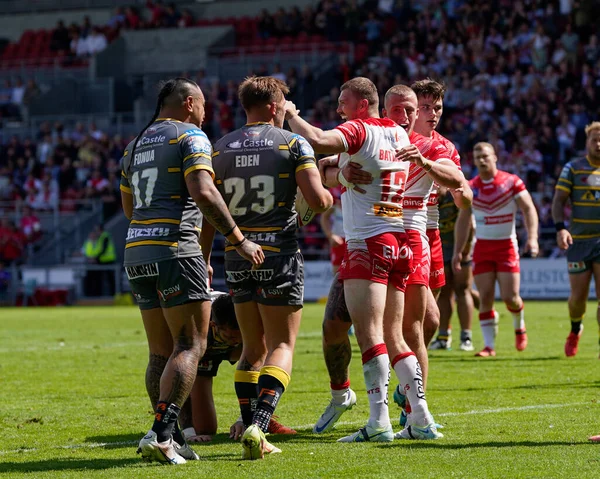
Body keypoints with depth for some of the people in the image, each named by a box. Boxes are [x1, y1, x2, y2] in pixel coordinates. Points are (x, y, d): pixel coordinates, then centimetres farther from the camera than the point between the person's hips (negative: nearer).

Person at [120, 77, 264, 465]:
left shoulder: (136, 145, 20)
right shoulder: (190, 136, -3)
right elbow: (203, 193, -16)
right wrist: (238, 239, -13)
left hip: (137, 250, 8)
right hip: (175, 248, -8)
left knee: (162, 353, 11)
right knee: (191, 346, -7)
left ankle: (169, 440, 10)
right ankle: (160, 434, -19)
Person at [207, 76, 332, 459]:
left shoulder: (220, 149, 7)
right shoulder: (293, 143, -4)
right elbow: (318, 200, -13)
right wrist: (330, 196, 10)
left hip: (237, 256, 4)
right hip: (280, 254, -4)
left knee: (253, 349, 14)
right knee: (282, 346, 1)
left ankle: (252, 435, 6)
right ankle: (258, 425, -19)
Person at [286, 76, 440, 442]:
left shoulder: (359, 131, -8)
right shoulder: (398, 133, 16)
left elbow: (317, 140, -25)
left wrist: (291, 115, -7)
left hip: (369, 243, -8)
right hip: (400, 242, 8)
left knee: (369, 332, -11)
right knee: (393, 336, 10)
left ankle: (379, 421, -18)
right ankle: (422, 419, 6)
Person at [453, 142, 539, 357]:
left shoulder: (511, 182, -4)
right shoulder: (471, 187, 4)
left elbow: (528, 209, -8)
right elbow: (463, 220, 11)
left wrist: (532, 238, -21)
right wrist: (458, 251, 8)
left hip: (506, 246, -2)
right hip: (482, 248, 2)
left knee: (510, 297, -7)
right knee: (485, 298, -5)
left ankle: (519, 327, 24)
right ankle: (489, 345, -1)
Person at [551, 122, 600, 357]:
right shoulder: (573, 169, 3)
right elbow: (559, 200, -1)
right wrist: (560, 228, -16)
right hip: (579, 240, 0)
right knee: (578, 296, 2)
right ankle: (575, 331, 32)